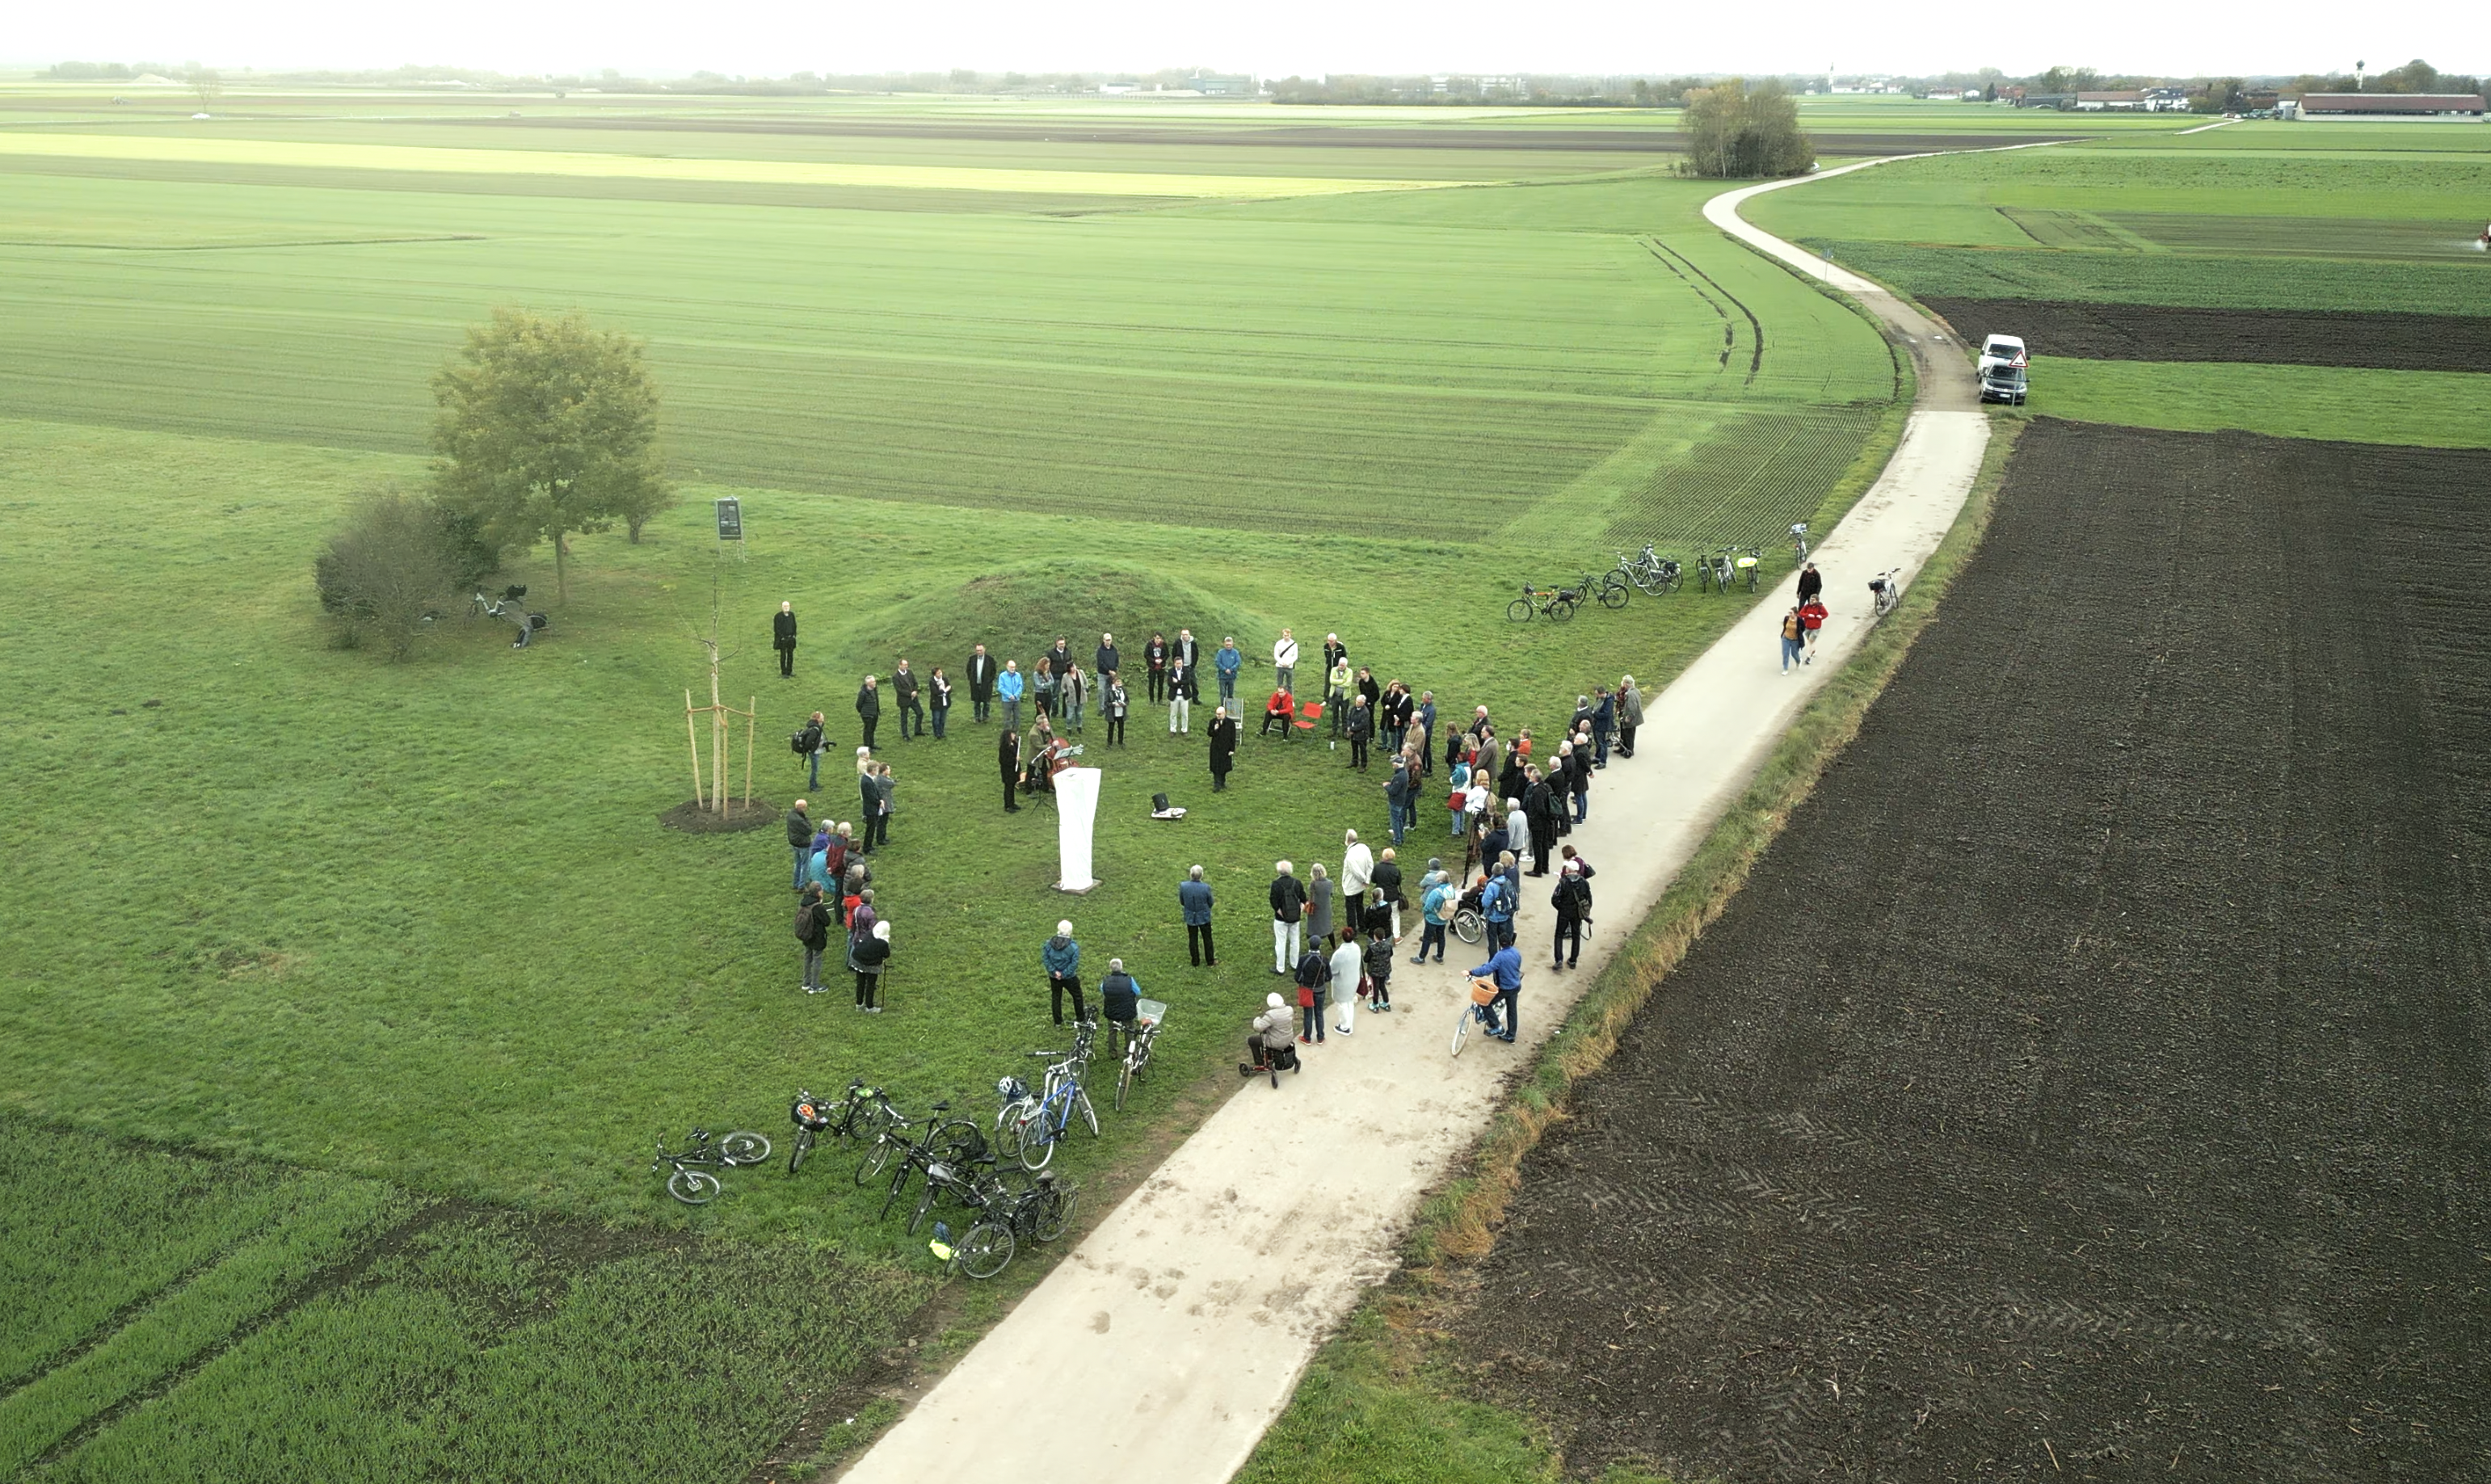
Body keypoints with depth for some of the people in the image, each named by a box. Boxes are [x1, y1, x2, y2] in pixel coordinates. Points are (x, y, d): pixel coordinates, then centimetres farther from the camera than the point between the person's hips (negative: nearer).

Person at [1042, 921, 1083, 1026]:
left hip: (1054, 977, 3)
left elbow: (1045, 959, -10)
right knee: (1077, 996, 19)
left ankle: (1058, 1021, 27)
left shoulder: (1049, 943, -11)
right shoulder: (1073, 946, -21)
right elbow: (1074, 963, -21)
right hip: (1069, 978, -3)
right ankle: (1080, 1018, 32)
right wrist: (1064, 974, -13)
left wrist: (1054, 971, -10)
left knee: (1056, 998, 18)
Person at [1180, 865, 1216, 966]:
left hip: (1190, 917, 1)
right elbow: (1210, 903, -9)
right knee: (1207, 939, 18)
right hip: (1204, 917, -1)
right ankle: (1210, 961, 31)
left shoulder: (1183, 886, -21)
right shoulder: (1206, 887, -26)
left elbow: (1182, 902, -5)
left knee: (1193, 940, 19)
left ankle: (1195, 962, 31)